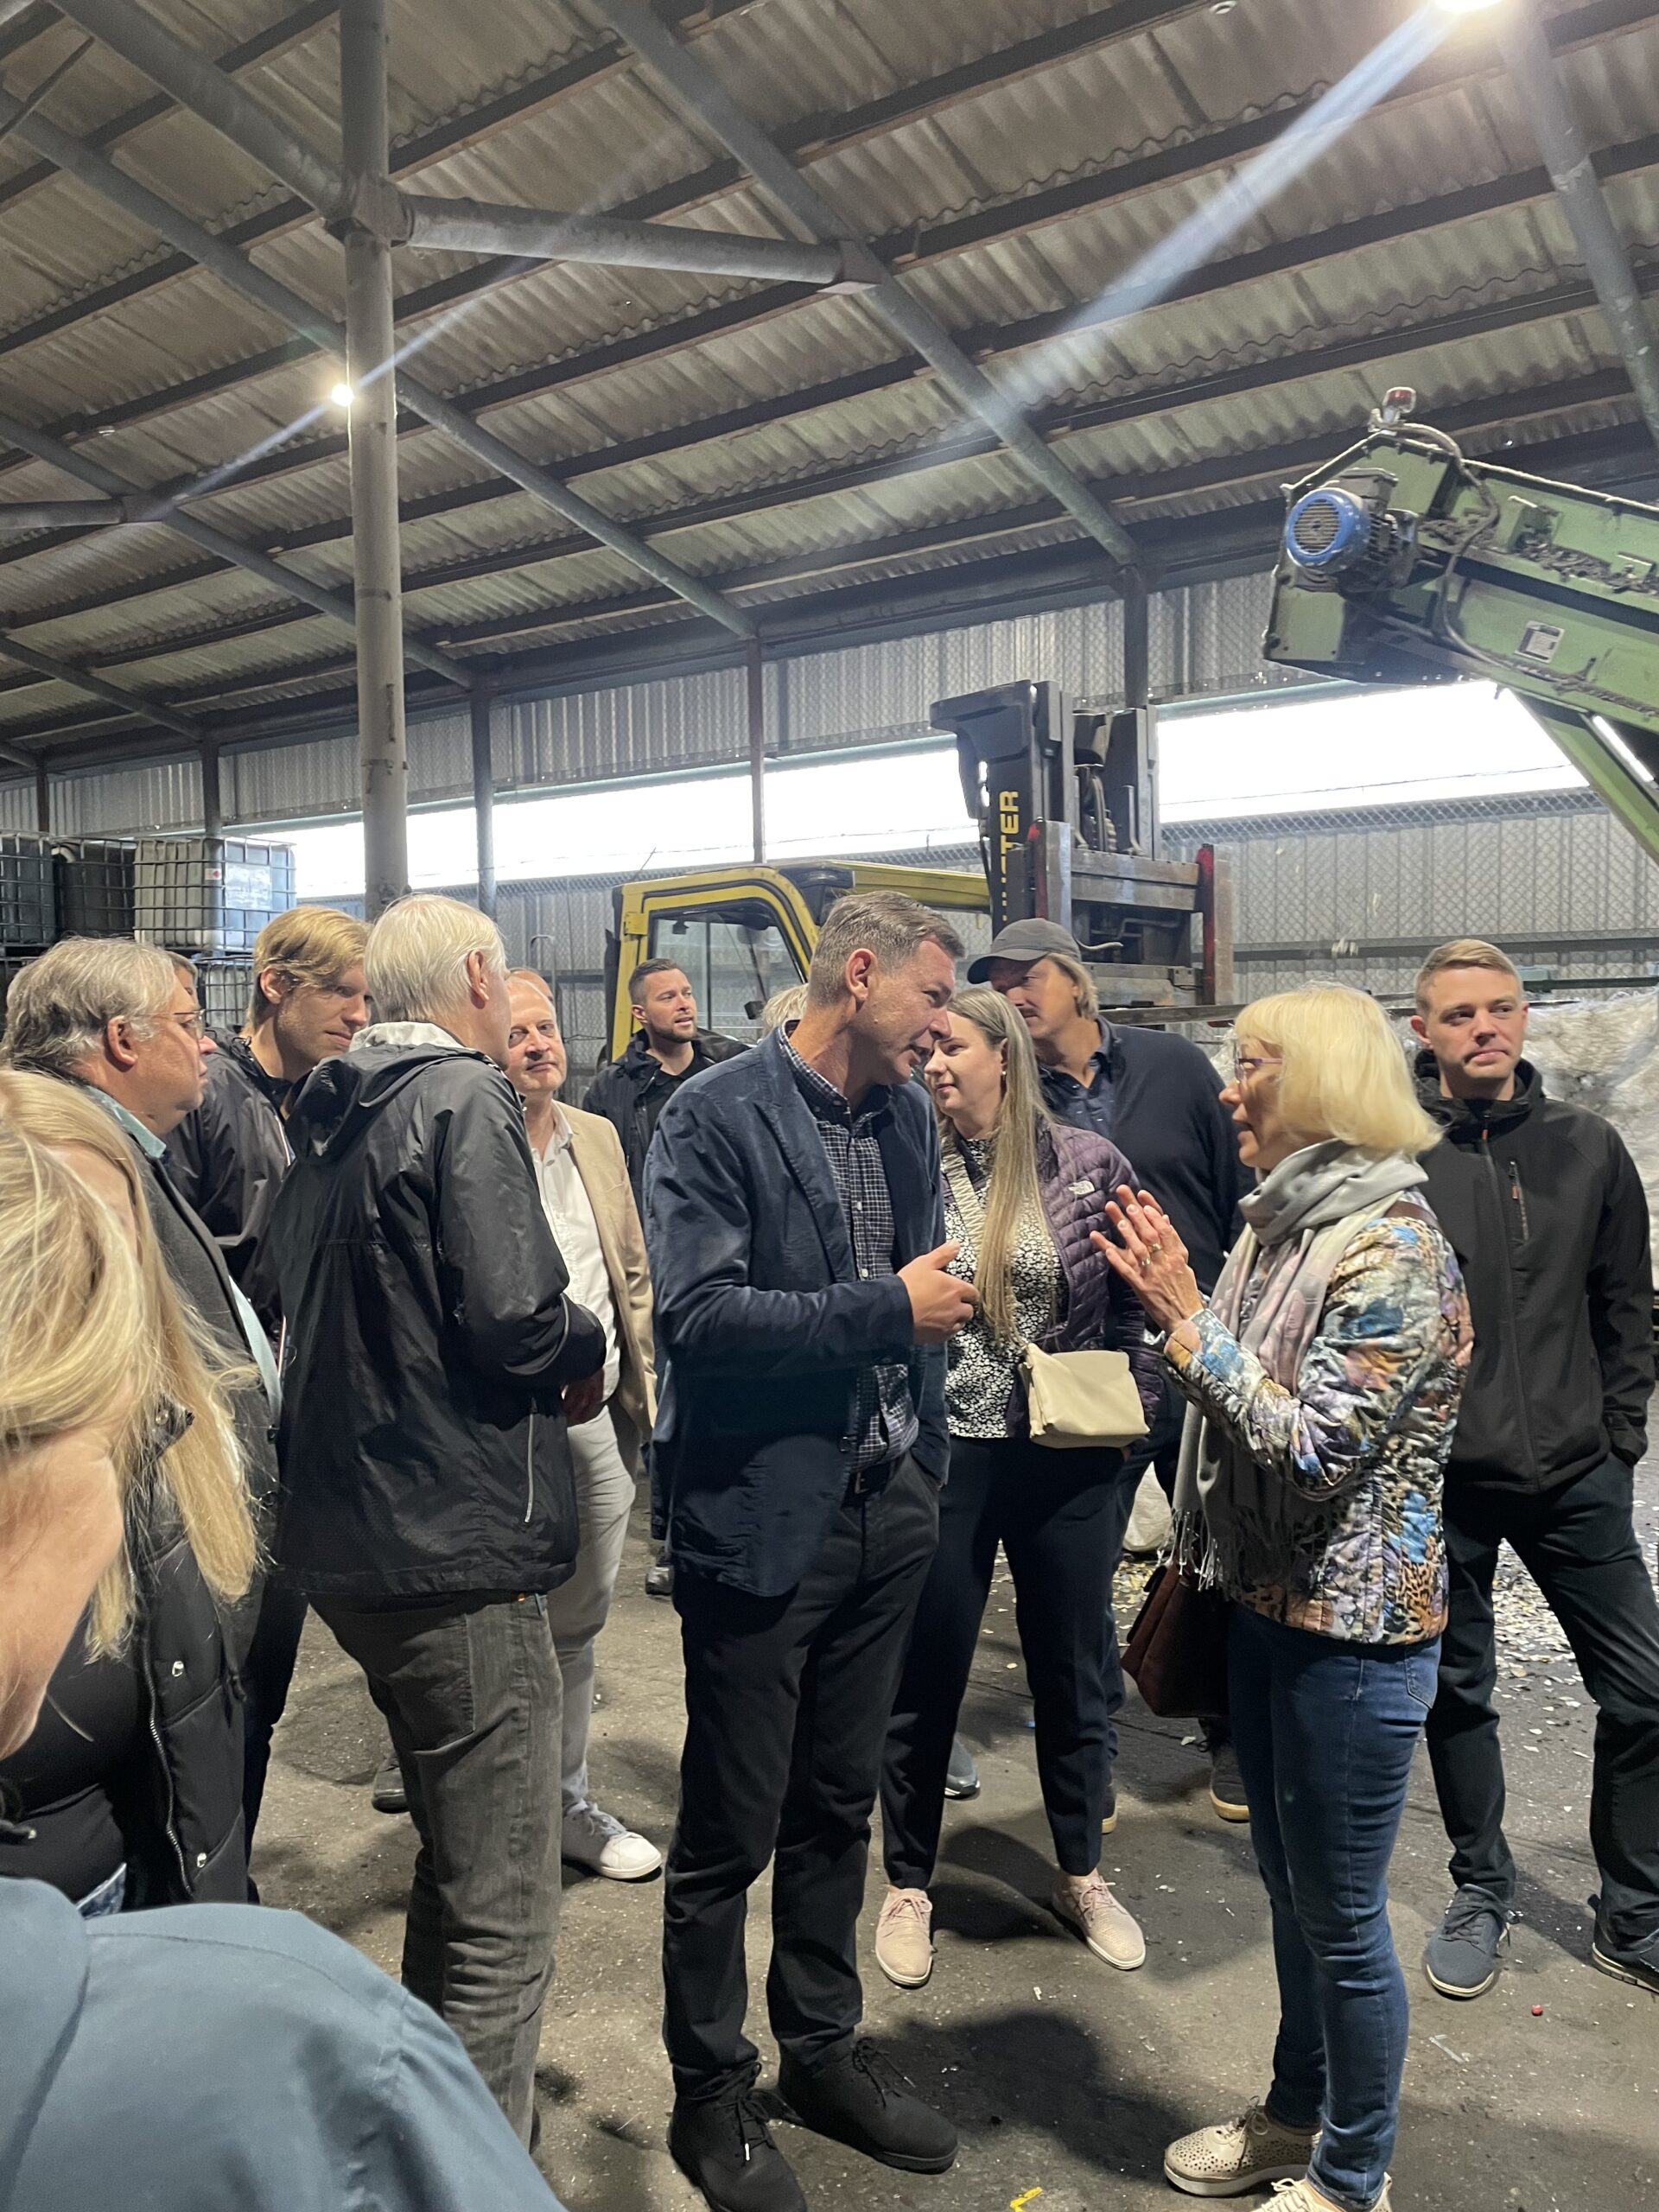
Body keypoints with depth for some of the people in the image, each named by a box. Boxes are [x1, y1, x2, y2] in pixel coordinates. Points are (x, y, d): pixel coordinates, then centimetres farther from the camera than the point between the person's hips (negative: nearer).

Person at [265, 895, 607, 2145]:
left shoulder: (328, 1122, 11)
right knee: (502, 1926, 2)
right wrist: (586, 1352, -2)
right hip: (460, 1549, -10)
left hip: (347, 1541, 10)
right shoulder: (464, 1099, -14)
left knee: (454, 1870, 27)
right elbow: (516, 1319, -23)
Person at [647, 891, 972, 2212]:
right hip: (764, 1518, -6)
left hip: (887, 1508, 6)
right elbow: (698, 1314, -22)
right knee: (730, 1833, 10)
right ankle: (712, 2094, 32)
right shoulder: (719, 1117, -14)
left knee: (840, 1807, 21)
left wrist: (930, 1461, 12)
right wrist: (887, 1307, -20)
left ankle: (824, 2050, 41)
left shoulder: (909, 1115, 8)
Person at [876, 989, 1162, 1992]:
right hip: (942, 1455, -1)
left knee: (1073, 1672, 18)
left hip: (1066, 1458, 1)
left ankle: (1083, 1875, 41)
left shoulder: (1089, 1165, -5)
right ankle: (909, 1885, 35)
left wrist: (1130, 1400, -3)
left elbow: (1137, 1299, 4)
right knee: (926, 1678, 12)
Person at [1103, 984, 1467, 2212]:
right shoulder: (1283, 1218, 5)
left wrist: (1188, 1316, -22)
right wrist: (1176, 1308, -3)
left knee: (1342, 1920, 10)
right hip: (1268, 1603, 8)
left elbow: (1314, 1443, -23)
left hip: (1352, 1628, -8)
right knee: (1291, 1889, 23)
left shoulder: (1392, 1244, -20)